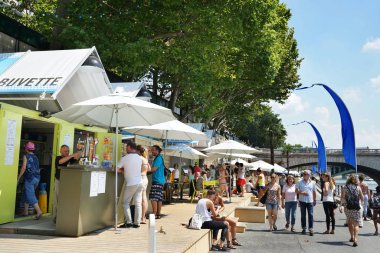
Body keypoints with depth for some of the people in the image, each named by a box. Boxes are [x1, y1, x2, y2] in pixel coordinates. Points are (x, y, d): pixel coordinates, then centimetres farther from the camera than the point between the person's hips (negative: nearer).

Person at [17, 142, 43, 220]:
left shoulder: (26, 156, -4)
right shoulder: (35, 157, 14)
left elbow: (24, 167, -12)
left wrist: (18, 178, -8)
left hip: (29, 178, -7)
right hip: (37, 178, 7)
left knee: (31, 196, -7)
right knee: (26, 194, 20)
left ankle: (39, 212, -18)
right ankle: (25, 211, 25)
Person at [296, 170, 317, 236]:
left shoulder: (312, 183, 6)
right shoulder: (300, 182, 2)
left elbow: (314, 192, 13)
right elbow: (296, 191, 3)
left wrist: (315, 200, 13)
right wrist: (302, 193, -13)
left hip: (310, 201, 0)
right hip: (302, 201, 0)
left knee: (311, 215, -7)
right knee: (303, 215, 7)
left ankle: (311, 229, -6)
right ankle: (304, 228, 17)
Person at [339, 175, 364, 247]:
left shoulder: (345, 187, 4)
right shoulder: (358, 187, 3)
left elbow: (342, 197, -8)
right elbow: (362, 198, 6)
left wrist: (341, 205, -11)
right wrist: (361, 202, 26)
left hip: (348, 208, 2)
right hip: (356, 208, -1)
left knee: (350, 223, 21)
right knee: (356, 224, -2)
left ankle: (352, 237, 32)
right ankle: (355, 239, -19)